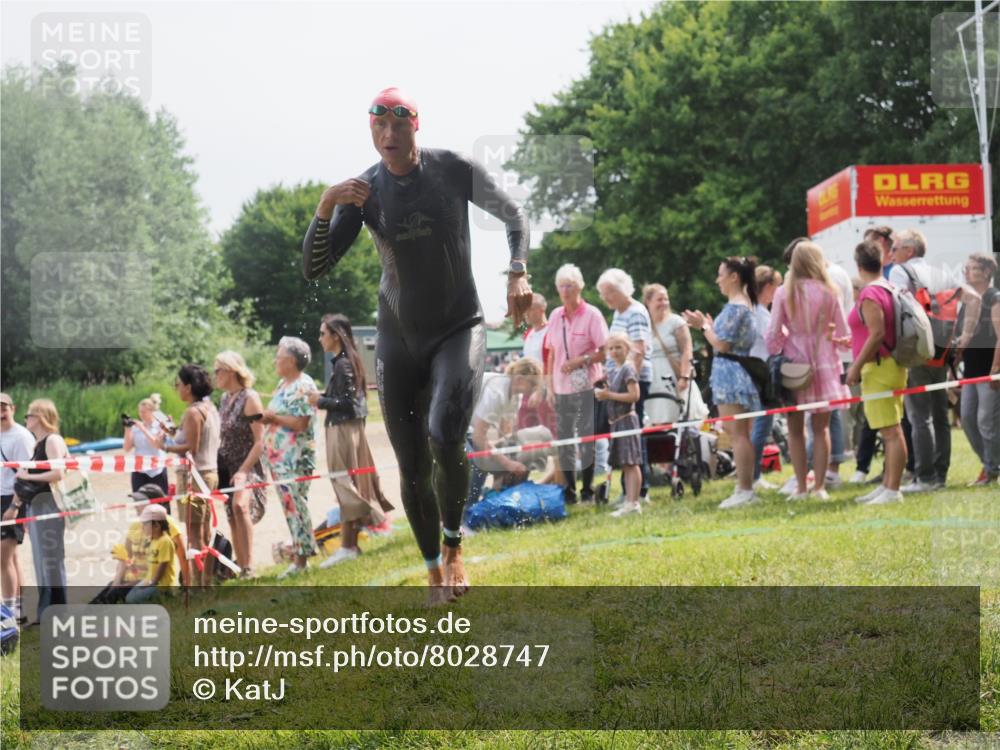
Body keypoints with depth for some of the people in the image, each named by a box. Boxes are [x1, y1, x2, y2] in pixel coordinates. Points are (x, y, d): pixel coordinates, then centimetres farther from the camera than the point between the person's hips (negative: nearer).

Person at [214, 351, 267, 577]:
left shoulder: (249, 398, -10)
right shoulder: (225, 398, 12)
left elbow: (259, 442, -14)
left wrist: (243, 471, -22)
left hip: (246, 467, -8)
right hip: (226, 468, 8)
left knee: (240, 505, -30)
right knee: (232, 522, 8)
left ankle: (249, 567, -32)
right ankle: (240, 568, 15)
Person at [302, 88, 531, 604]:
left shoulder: (455, 170, -11)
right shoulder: (364, 192, -7)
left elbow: (514, 217, 2)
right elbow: (312, 268, -10)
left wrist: (518, 272, -16)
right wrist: (326, 207, -25)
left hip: (459, 329, -2)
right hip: (398, 339, 2)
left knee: (445, 438, -26)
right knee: (412, 470, 4)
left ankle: (454, 544, 0)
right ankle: (434, 572, 23)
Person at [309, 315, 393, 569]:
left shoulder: (342, 364, -15)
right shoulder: (347, 361, 13)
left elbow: (347, 402, -20)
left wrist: (321, 401, -11)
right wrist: (321, 398, 7)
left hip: (343, 431, -9)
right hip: (348, 429, 9)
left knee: (344, 484, -7)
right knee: (352, 484, 10)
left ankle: (347, 547, -6)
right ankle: (352, 543, 14)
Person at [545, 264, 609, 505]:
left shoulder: (592, 314, -5)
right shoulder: (555, 316, 9)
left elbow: (604, 352, -7)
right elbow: (552, 354, 13)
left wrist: (580, 360, -18)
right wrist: (549, 386, 9)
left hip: (586, 386, -5)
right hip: (562, 388, 5)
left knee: (587, 437, -3)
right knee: (564, 440, 6)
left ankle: (588, 489, 5)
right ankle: (569, 491, 13)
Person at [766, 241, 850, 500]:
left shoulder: (784, 292, -6)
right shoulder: (828, 292, -4)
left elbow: (773, 334, -5)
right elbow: (843, 333, 2)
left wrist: (775, 358, 10)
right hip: (824, 363, 1)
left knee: (795, 428, 7)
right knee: (821, 428, 8)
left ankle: (801, 486, 5)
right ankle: (820, 486, 6)